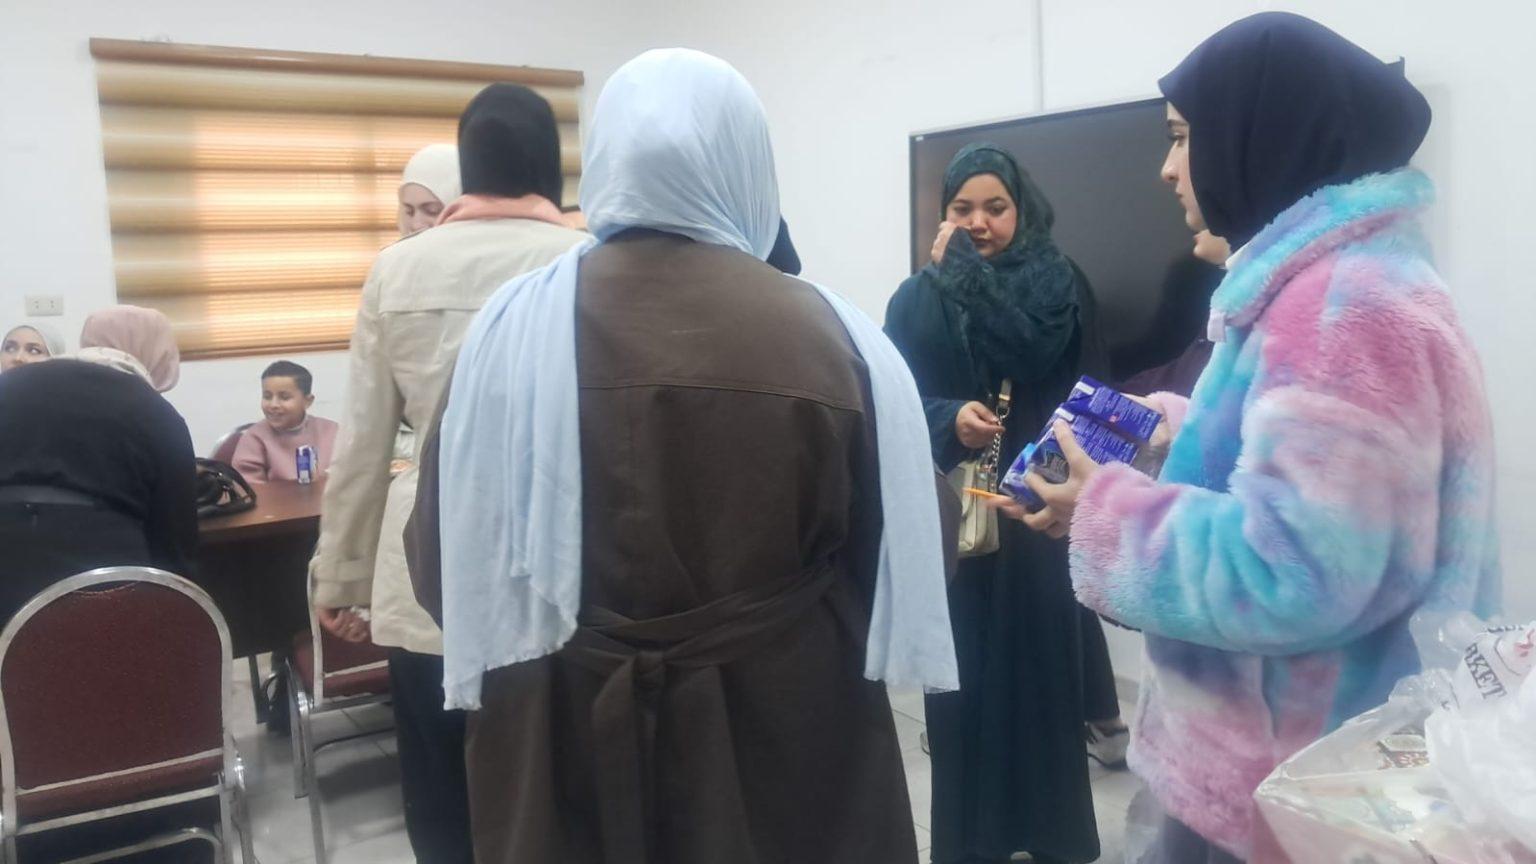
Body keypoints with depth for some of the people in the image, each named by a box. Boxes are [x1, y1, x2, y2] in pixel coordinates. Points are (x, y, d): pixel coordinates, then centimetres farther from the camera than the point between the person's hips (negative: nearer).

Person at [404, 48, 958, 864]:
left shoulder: (511, 328, -10)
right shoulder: (836, 336, -11)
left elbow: (446, 560, -3)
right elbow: (903, 562, -3)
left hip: (570, 739, 1)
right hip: (793, 728, 0)